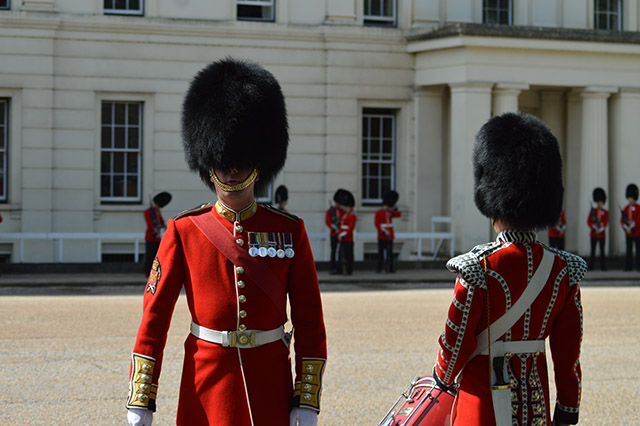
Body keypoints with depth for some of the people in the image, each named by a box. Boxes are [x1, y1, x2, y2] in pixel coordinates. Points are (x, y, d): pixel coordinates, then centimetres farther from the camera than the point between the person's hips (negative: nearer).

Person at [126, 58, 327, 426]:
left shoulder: (290, 232, 2)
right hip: (205, 392, 0)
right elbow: (154, 318, -1)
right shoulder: (184, 232, 0)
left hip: (269, 386, 1)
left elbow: (310, 323, 2)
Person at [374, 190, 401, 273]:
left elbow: (399, 214, 11)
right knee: (381, 252, -2)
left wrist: (395, 209, -3)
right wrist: (384, 232, -17)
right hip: (382, 236, -6)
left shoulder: (390, 213, 13)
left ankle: (390, 267, 5)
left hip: (390, 236, 6)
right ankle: (379, 268, 4)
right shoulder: (378, 213, -6)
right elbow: (377, 224, -11)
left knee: (390, 253, 3)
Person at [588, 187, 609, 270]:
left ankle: (603, 266, 2)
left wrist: (600, 230, -16)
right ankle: (591, 266, 3)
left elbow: (606, 223, -2)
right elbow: (589, 221, -1)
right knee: (593, 250, 0)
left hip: (602, 234, 0)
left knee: (602, 250, 0)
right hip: (593, 233, 0)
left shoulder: (605, 212, 6)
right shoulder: (592, 210, 7)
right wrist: (594, 228, -14)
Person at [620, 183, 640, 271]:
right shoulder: (626, 208, 12)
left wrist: (631, 227, -16)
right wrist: (626, 228, -7)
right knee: (629, 250, 4)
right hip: (628, 233, 4)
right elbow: (622, 220, 8)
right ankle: (628, 267, 6)